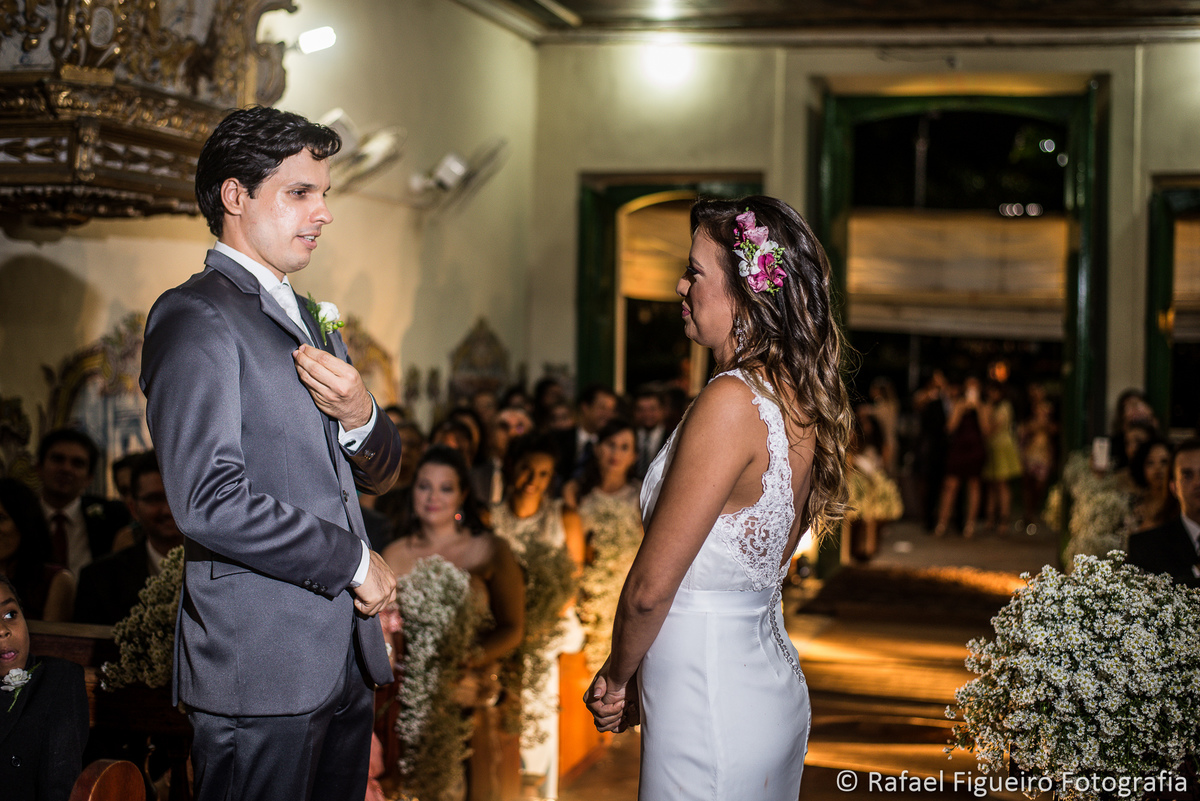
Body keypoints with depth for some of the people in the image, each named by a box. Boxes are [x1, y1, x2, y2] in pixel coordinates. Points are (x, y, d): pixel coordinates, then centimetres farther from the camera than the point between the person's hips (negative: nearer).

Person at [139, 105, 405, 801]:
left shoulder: (314, 322, 20)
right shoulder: (194, 319, -9)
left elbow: (380, 474, 20)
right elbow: (209, 502, -19)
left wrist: (359, 416, -3)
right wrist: (352, 560, -10)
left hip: (346, 658, 8)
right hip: (261, 670, -8)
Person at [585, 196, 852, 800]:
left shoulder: (731, 402, -22)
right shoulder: (805, 400, 4)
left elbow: (651, 585, -18)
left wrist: (618, 676, 1)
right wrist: (643, 681, 11)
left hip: (711, 711, -8)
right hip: (774, 685, 9)